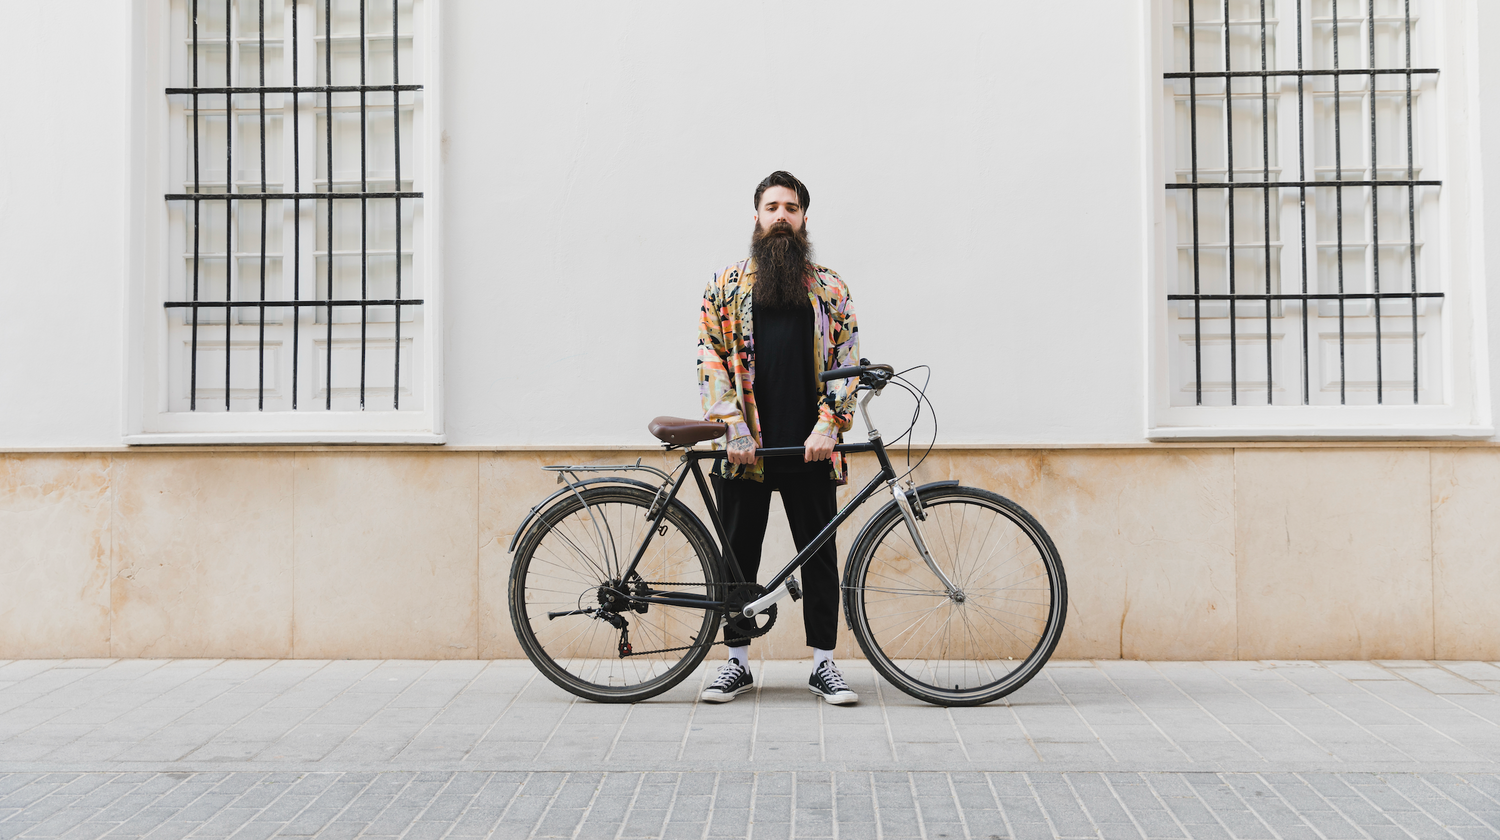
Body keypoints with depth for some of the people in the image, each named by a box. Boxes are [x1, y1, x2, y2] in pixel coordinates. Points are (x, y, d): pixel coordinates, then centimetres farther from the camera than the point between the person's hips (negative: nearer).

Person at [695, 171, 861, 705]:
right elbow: (710, 359, 2)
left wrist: (827, 425, -8)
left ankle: (823, 664, 15)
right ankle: (737, 663, 19)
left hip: (810, 447, 0)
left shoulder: (830, 289, 8)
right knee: (738, 556, 7)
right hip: (744, 447, 0)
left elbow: (847, 361, 5)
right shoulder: (726, 286, 7)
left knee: (820, 555, 4)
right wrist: (734, 428, -9)